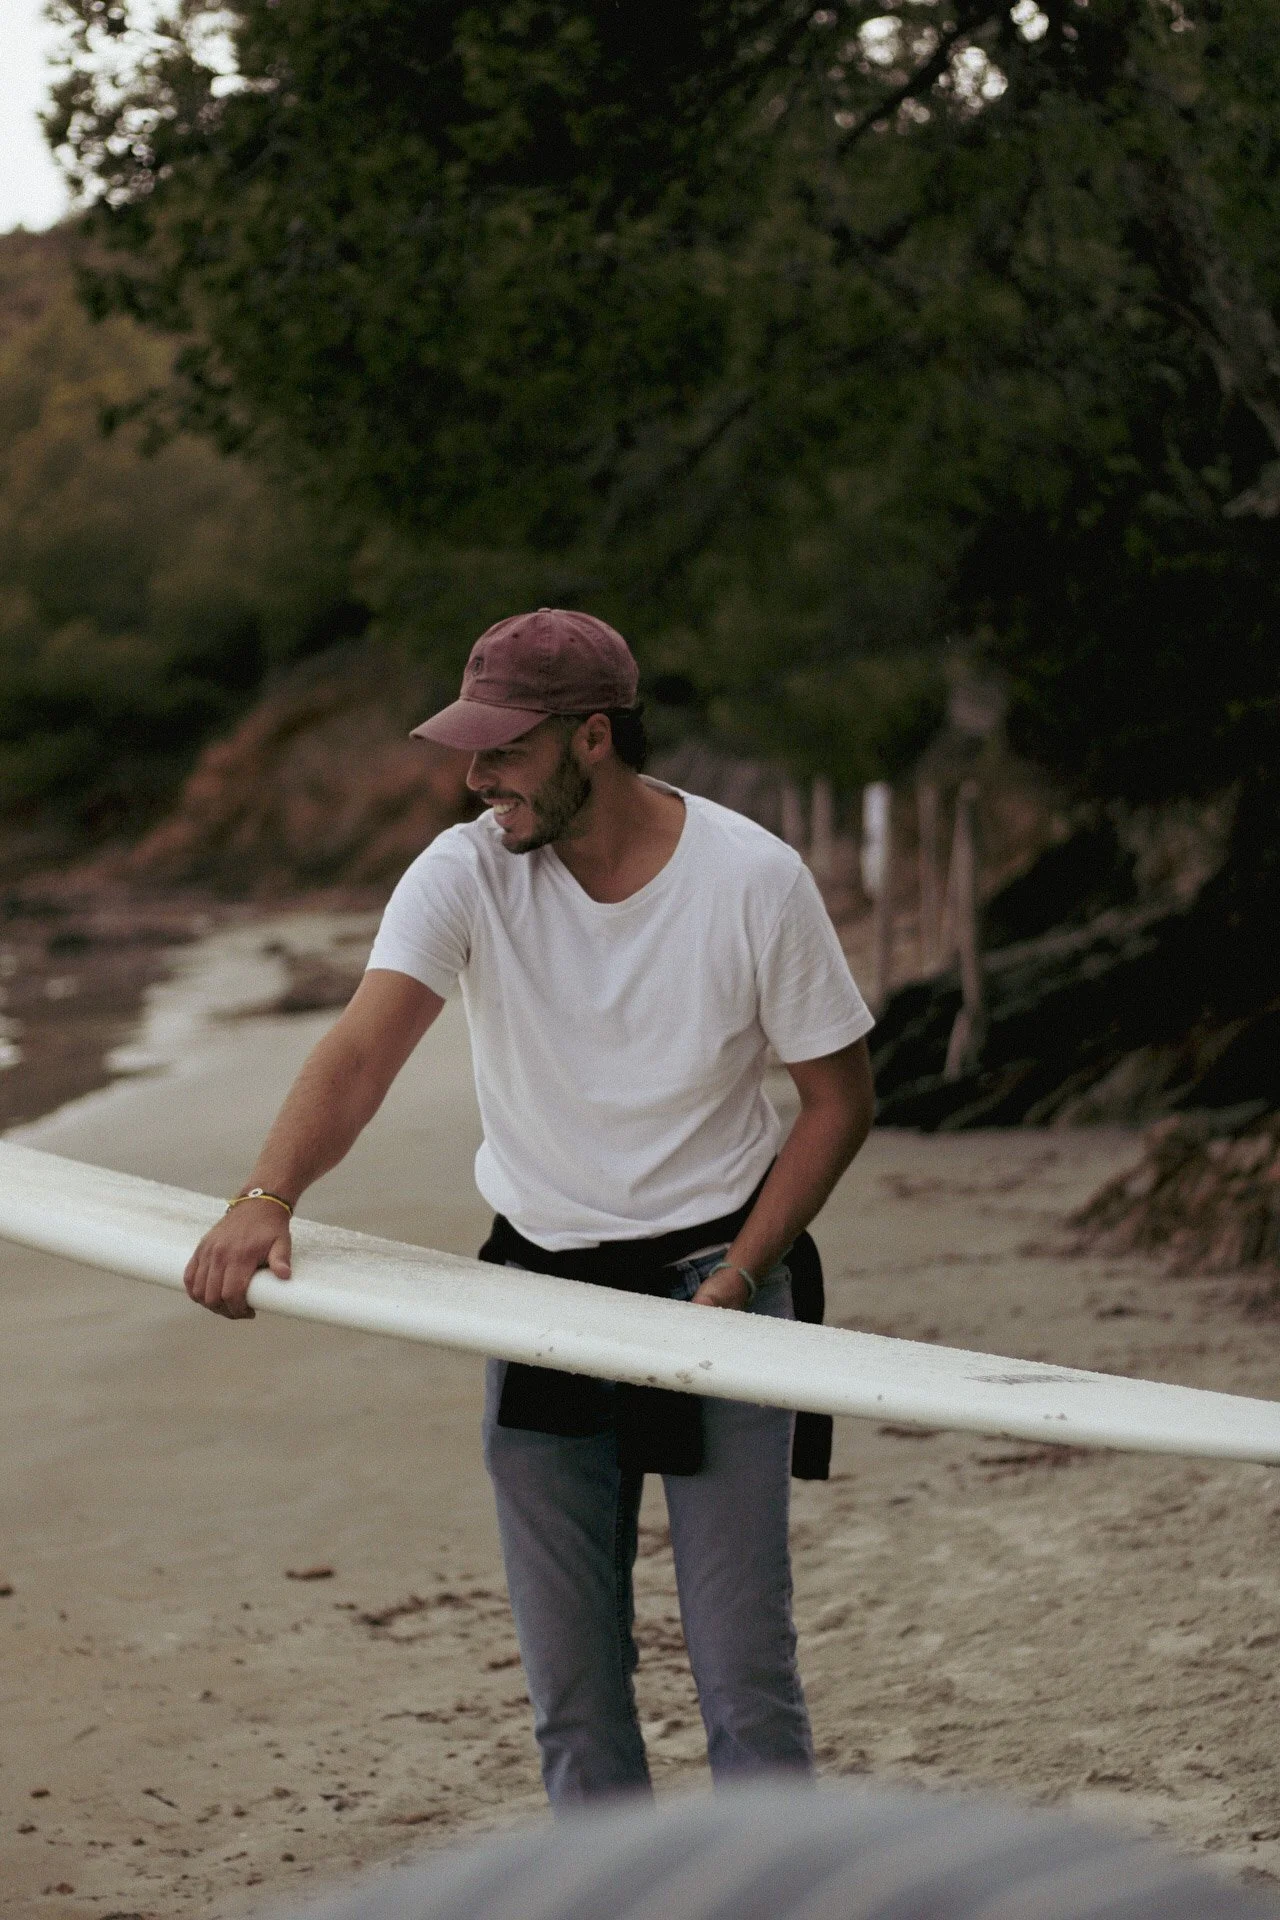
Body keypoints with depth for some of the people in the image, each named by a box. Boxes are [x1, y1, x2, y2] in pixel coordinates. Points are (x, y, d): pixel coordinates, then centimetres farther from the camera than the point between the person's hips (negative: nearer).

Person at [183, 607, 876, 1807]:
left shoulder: (754, 881, -11)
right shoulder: (466, 875, -8)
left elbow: (838, 1098, -3)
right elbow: (364, 1046, -22)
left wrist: (738, 1279, -13)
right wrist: (267, 1197, -40)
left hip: (709, 1271, -2)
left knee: (741, 1661, -5)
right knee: (567, 1674, 7)